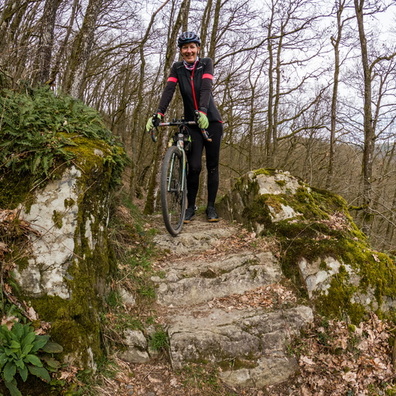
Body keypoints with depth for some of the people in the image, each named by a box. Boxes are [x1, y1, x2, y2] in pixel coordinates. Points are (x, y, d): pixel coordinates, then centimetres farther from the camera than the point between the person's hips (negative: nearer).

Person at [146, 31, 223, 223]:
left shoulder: (206, 63, -6)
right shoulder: (177, 68, 0)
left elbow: (206, 88, -23)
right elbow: (168, 91, -14)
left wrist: (202, 112, -41)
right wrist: (158, 114, -31)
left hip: (211, 120, -1)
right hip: (191, 123, 1)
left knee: (212, 165, 2)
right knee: (194, 166, -9)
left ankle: (211, 207, 14)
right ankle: (190, 207, 8)